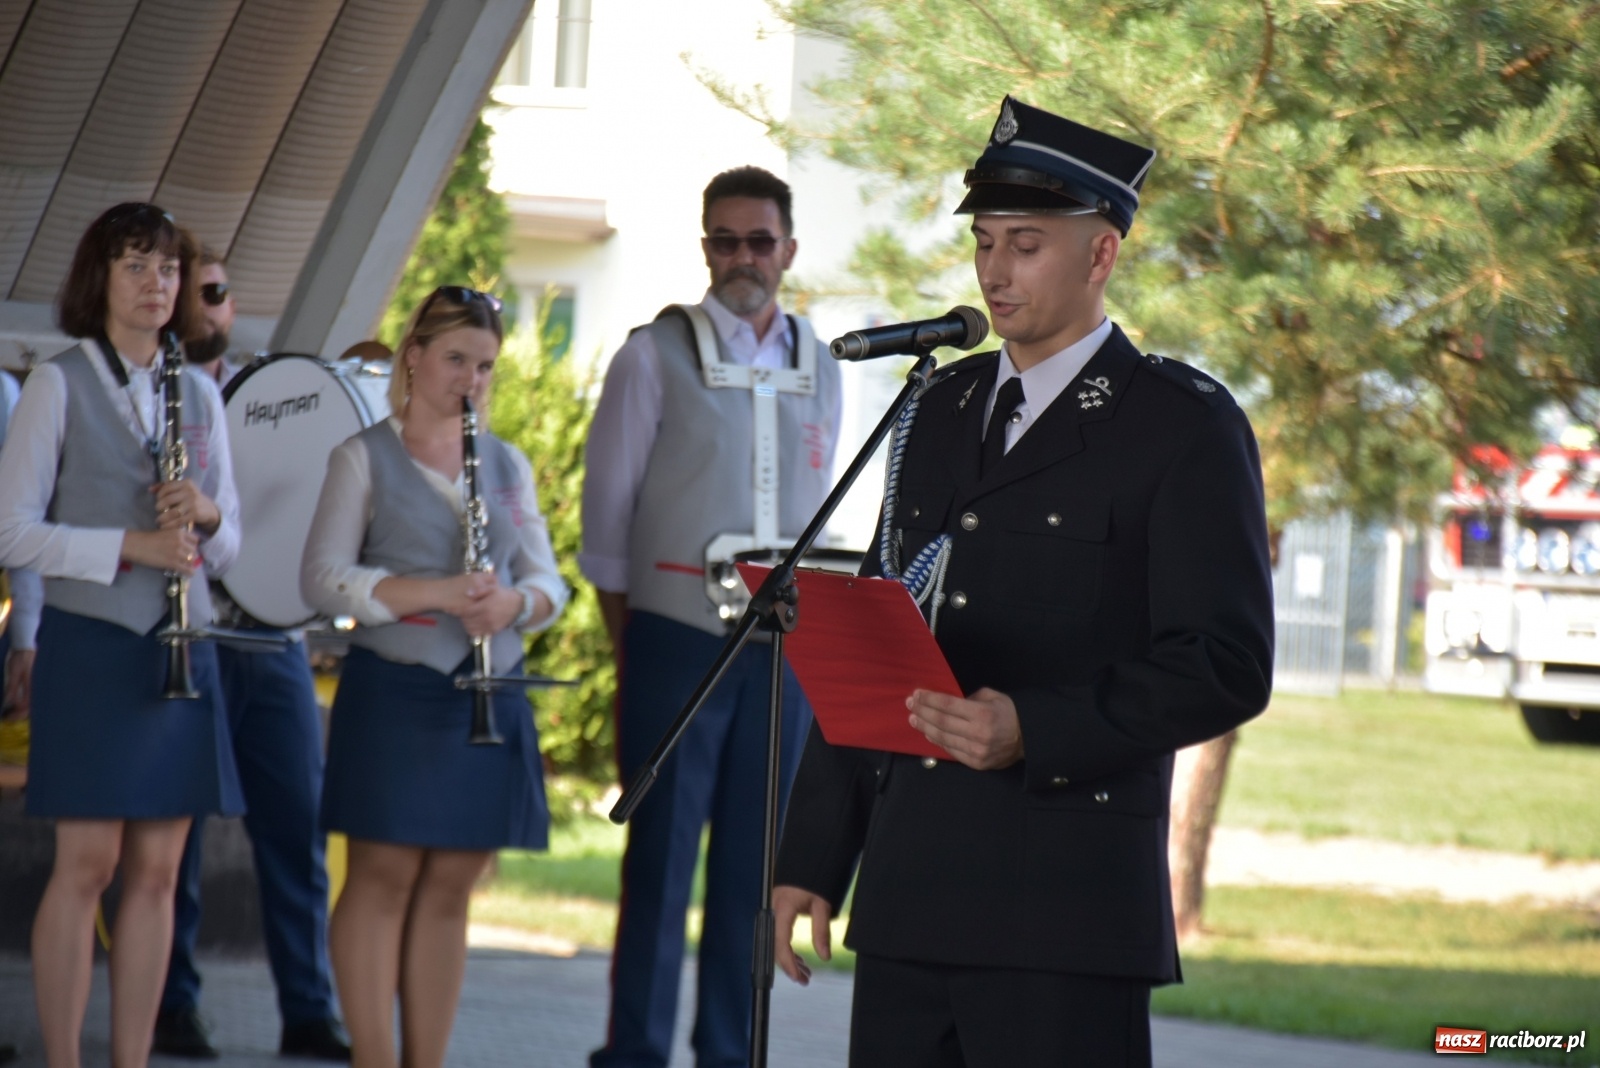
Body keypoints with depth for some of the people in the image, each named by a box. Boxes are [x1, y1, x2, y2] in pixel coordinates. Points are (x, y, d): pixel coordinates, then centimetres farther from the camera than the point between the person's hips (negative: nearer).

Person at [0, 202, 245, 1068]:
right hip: (91, 645, -5)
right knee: (87, 864, -8)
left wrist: (207, 516, -6)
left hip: (182, 650, 5)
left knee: (156, 870, 3)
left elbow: (226, 546, 17)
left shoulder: (199, 395, 13)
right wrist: (129, 546, -18)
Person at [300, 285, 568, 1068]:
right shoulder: (365, 458, 2)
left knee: (450, 886, 5)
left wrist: (515, 602, -12)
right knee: (384, 875, -6)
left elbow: (547, 582, 13)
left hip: (488, 698, 4)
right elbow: (323, 579, -8)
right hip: (393, 691, -4)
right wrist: (435, 593, -20)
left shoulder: (507, 465, 16)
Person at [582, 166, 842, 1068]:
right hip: (677, 644, -3)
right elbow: (608, 509, 1)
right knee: (661, 859, -2)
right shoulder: (656, 357, -1)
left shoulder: (820, 371, 11)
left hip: (783, 652, 4)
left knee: (754, 867, 6)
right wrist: (629, 645, 0)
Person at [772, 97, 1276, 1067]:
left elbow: (1228, 665, -10)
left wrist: (1035, 728, -22)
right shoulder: (943, 411, 18)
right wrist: (812, 858, 15)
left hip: (1066, 914, -6)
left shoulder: (1186, 428, -2)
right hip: (908, 901, 6)